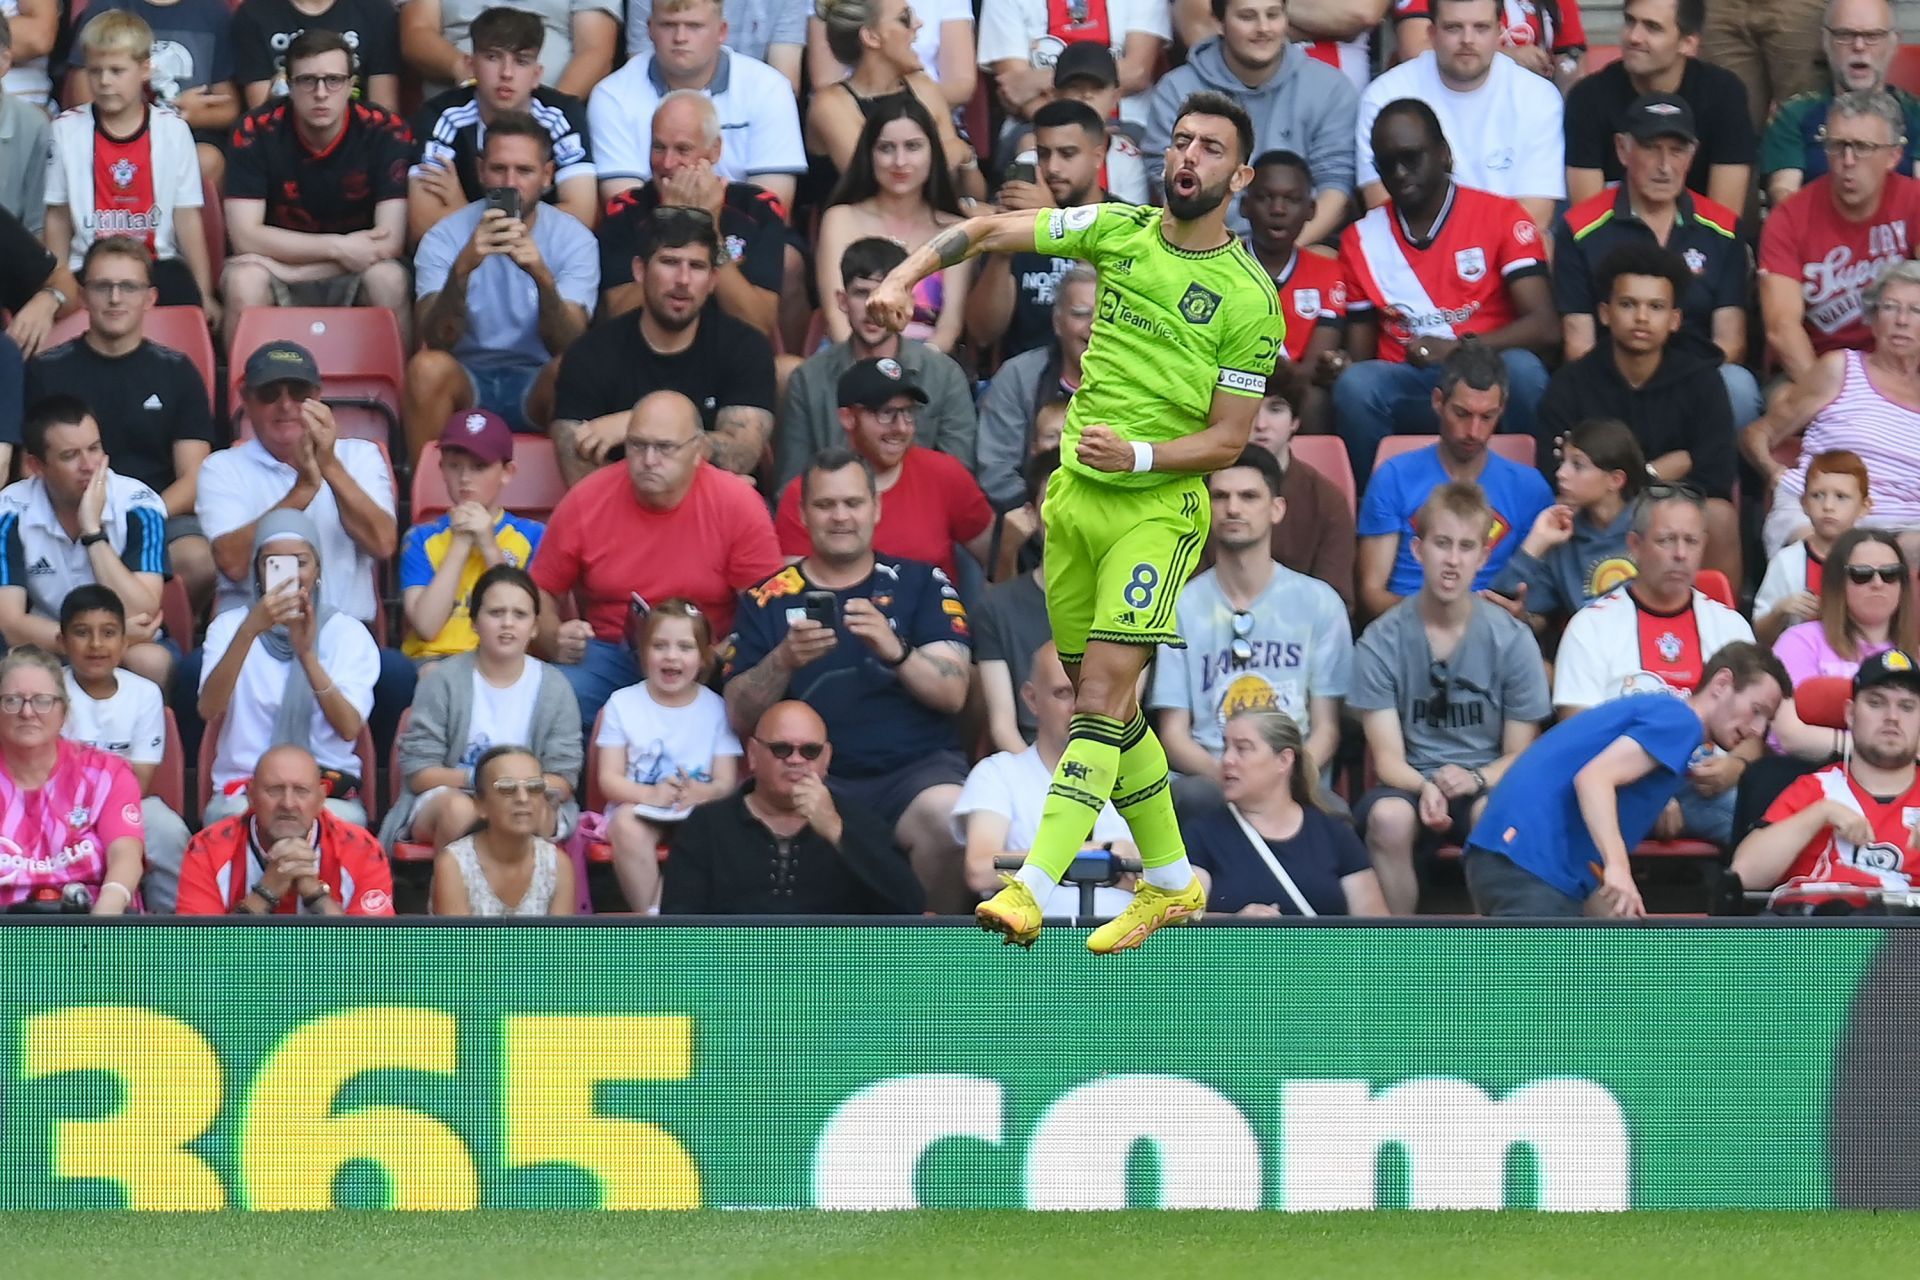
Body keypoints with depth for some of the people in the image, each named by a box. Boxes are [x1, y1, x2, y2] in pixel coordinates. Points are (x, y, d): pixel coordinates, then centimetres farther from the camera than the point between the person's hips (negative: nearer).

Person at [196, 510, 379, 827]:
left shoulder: (347, 632, 12)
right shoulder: (229, 626, 13)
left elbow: (350, 727, -6)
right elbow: (209, 709, -9)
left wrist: (306, 652, -20)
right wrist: (250, 629, -23)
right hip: (242, 789, 0)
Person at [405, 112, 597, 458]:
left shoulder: (574, 239, -4)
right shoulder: (445, 237, -3)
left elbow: (566, 347, -16)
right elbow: (436, 341, -17)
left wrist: (542, 276, -35)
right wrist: (463, 268, -35)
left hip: (536, 388, 0)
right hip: (467, 382, 0)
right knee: (427, 367, -31)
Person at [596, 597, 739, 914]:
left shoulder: (716, 708, 5)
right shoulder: (622, 704, 3)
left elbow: (727, 781, -1)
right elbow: (609, 779, -3)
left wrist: (704, 793, -26)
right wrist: (650, 794, -24)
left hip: (698, 808, 1)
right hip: (637, 805, -1)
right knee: (627, 825, -36)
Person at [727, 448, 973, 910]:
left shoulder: (921, 585, 11)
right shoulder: (768, 601, 13)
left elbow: (952, 693, -1)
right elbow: (740, 716, 6)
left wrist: (895, 651, -20)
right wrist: (783, 661, -13)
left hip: (917, 767, 0)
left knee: (948, 816, -34)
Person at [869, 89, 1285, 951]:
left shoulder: (1250, 297, -9)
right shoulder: (1120, 231, 4)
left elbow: (1228, 440, -8)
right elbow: (991, 231, 10)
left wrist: (1139, 454, -23)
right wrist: (905, 276, -5)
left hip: (1157, 506, -6)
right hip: (1074, 494, 6)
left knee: (1102, 696, -17)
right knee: (1104, 703, 11)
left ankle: (1032, 888, -27)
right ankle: (1170, 883, 26)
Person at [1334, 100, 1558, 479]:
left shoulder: (1501, 217, 3)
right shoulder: (1362, 238, 12)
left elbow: (1544, 326, -8)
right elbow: (1359, 354, 13)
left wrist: (1458, 349, -21)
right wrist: (1344, 368, -13)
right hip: (1405, 391, 2)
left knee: (1520, 368, -35)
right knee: (1354, 386, -31)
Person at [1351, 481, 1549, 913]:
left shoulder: (1512, 640, -2)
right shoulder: (1380, 644, -4)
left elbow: (1519, 755, 2)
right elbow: (1387, 756, -6)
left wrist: (1476, 778, -20)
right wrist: (1426, 788, -28)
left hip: (1485, 784, 0)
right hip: (1409, 781, 0)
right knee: (1388, 817, -35)